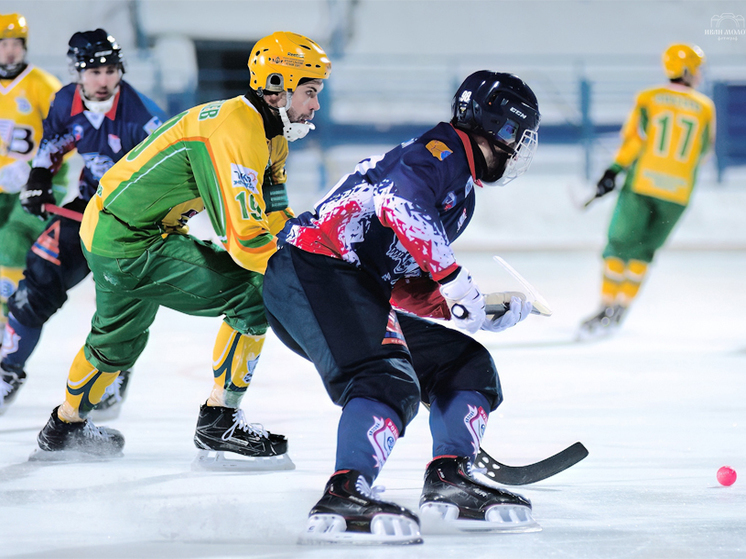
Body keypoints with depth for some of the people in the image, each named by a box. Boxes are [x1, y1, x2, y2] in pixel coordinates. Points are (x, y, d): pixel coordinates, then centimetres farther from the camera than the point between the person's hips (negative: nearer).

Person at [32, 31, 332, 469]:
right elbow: (244, 236, -30)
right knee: (256, 292, -17)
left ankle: (66, 426, 57)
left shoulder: (269, 135, 7)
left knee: (118, 339, 33)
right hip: (130, 245, -11)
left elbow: (275, 218, 10)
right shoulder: (237, 132, -26)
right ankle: (218, 425, -10)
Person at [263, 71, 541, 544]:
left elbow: (408, 290, 24)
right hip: (311, 273, -10)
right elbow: (400, 201, -26)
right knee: (390, 381, -30)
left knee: (467, 364, 11)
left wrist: (483, 310, 13)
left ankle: (450, 479, 7)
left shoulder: (462, 196, 27)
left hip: (364, 291, 10)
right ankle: (344, 497, -42)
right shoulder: (442, 152, -3)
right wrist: (454, 278, -25)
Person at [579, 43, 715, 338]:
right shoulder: (705, 108, 6)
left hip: (642, 183, -2)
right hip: (679, 192, 2)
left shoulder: (648, 99, 1)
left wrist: (613, 170, -6)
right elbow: (703, 152, 14)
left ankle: (606, 309, -5)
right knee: (643, 250, 13)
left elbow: (635, 138, -9)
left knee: (620, 245, 4)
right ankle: (620, 310, 8)